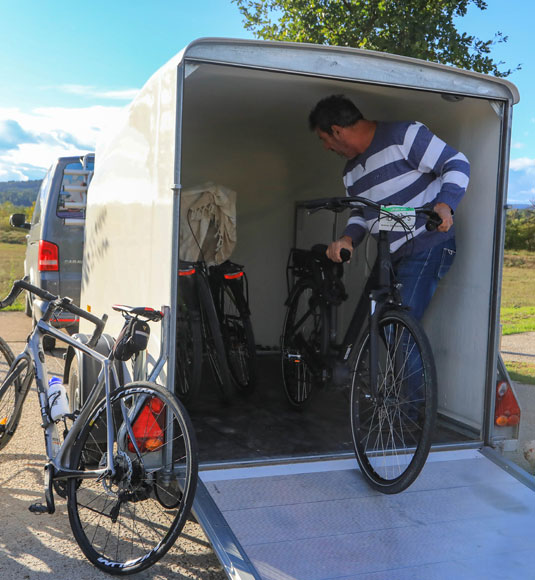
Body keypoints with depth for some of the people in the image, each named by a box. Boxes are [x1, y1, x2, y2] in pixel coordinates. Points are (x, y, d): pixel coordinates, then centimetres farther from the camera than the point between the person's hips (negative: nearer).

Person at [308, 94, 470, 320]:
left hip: (427, 247, -8)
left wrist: (444, 205, -30)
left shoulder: (404, 134, -9)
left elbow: (458, 163, -12)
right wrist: (347, 238, -2)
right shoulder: (351, 170, 15)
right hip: (390, 257, 8)